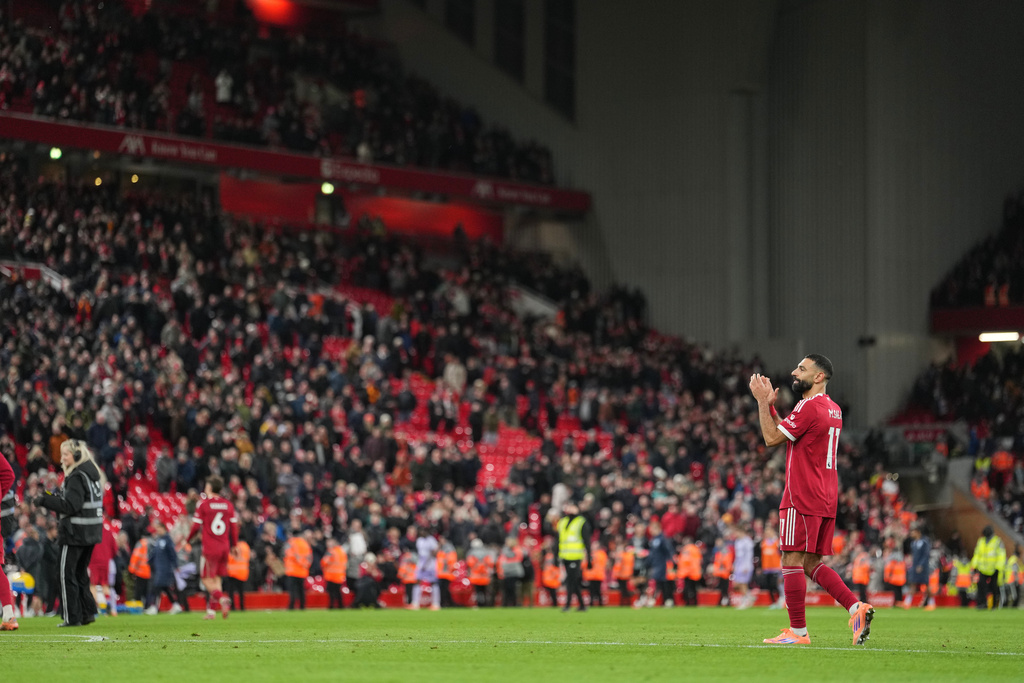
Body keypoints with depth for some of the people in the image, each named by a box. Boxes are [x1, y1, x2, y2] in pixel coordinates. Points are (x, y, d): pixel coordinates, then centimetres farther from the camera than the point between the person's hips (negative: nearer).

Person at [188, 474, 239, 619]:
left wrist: (188, 539, 12)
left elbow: (196, 526, -5)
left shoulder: (203, 504, -7)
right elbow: (234, 526, 8)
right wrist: (234, 545, 18)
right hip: (224, 547, 5)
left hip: (210, 547, -5)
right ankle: (211, 610, 12)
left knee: (207, 580, -1)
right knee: (216, 578, 14)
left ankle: (222, 599, -27)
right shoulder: (228, 504, 6)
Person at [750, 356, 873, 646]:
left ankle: (798, 632, -7)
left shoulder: (809, 407, -14)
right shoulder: (833, 409, 17)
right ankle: (856, 607, -1)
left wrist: (762, 401, -4)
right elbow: (785, 433, 24)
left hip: (802, 498, -9)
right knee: (812, 564, 13)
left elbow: (772, 437, -12)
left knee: (792, 561, -6)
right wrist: (770, 404, 17)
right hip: (826, 499, 9)